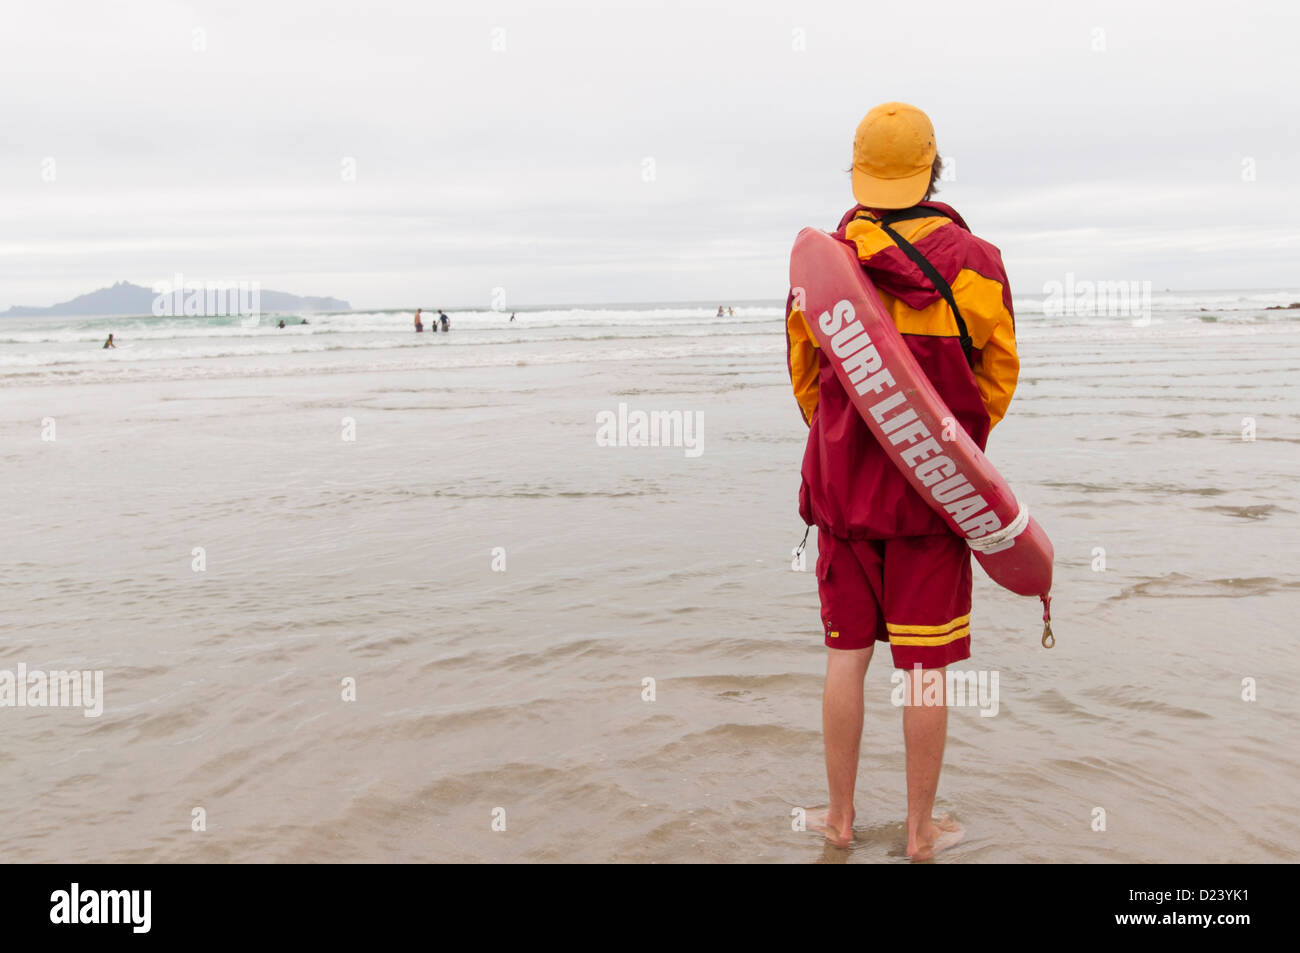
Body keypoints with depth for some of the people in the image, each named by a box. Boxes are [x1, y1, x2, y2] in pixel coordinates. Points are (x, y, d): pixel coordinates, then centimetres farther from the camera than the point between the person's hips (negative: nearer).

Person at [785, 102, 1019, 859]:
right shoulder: (974, 262, -7)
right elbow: (998, 377, 3)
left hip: (842, 484, 2)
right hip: (935, 488, -2)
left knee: (847, 655, 11)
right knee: (926, 667, 6)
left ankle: (842, 817, 22)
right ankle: (922, 831, 18)